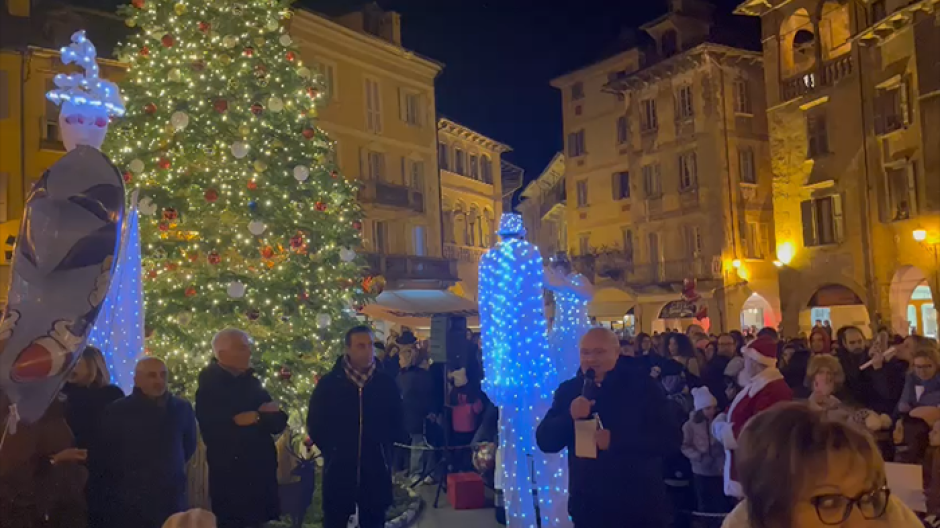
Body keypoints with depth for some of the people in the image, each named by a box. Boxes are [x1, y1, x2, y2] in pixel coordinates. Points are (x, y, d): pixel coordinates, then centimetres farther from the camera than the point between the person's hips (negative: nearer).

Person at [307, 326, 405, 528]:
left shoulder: (386, 383, 1)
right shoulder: (328, 383, -3)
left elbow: (397, 421, 11)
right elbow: (314, 424, 4)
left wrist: (384, 446, 2)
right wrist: (330, 449, 0)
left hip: (375, 470, 1)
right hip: (338, 469, -1)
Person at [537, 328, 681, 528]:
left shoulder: (642, 385, -5)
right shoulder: (569, 390, 3)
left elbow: (671, 439, -12)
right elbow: (544, 442, -1)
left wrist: (615, 440, -21)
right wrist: (569, 417, -20)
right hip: (587, 506, 2)